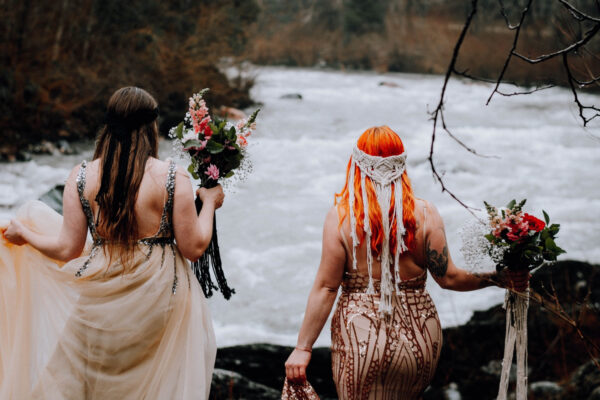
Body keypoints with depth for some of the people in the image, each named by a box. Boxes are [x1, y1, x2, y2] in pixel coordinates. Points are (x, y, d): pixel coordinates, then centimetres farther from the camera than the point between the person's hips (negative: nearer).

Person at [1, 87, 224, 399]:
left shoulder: (81, 177, -7)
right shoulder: (172, 177, -12)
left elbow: (68, 250, -5)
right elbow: (193, 248, -9)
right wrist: (209, 204, 7)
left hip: (100, 299, 1)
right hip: (158, 299, -1)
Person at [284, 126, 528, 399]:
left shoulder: (341, 216, -10)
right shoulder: (424, 214, -5)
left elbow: (325, 287, -9)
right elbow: (448, 277, -4)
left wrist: (303, 348, -5)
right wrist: (500, 278, 8)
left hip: (361, 337, -2)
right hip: (419, 336, 2)